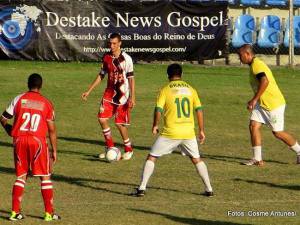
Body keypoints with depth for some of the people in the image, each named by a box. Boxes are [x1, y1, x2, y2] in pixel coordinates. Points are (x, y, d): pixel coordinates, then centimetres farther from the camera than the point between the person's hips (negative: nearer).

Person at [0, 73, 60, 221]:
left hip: (20, 140, 2)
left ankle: (15, 212, 9)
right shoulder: (46, 103, 4)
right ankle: (49, 213, 5)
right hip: (38, 140, -2)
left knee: (21, 176, 13)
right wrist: (54, 150, 10)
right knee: (45, 177, 7)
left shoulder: (19, 99, 5)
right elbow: (52, 129, 3)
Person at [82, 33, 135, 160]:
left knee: (120, 123, -4)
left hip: (122, 95, -5)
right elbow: (101, 76, 14)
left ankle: (128, 150, 16)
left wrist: (132, 97, -16)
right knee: (102, 119, -4)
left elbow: (131, 78, -11)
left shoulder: (126, 59, -12)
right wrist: (89, 91, 12)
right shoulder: (106, 58, 4)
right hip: (109, 93, 5)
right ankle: (110, 147, 12)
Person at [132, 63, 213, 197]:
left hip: (170, 133, -3)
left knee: (151, 158, 8)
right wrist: (201, 131, 12)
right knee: (197, 159, 19)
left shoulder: (165, 90, -1)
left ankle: (142, 188, 1)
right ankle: (209, 189, 16)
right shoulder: (190, 89, 8)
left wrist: (155, 126, 8)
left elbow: (158, 110, -9)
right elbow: (199, 110, 6)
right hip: (188, 133, 3)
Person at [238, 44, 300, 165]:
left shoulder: (257, 65, -19)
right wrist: (254, 101, 23)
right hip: (262, 104, 10)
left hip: (274, 104, -10)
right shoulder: (254, 65, 13)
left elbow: (265, 81, -34)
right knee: (253, 126, -3)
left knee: (278, 133, 1)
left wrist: (254, 99, -30)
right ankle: (257, 159, -2)